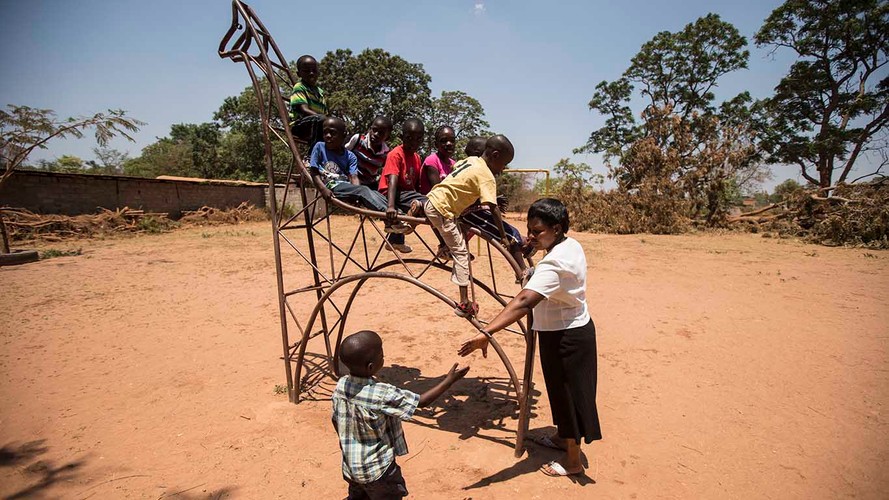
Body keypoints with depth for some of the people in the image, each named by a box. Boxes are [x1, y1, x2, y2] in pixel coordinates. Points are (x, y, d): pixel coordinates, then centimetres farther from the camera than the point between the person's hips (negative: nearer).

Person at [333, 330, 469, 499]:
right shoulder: (381, 394, -31)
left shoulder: (340, 385, -11)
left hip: (350, 467, 6)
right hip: (377, 470, -6)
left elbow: (336, 421, 3)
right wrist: (450, 380, -13)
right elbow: (422, 401, -22)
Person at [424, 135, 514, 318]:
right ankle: (464, 304, -3)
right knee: (461, 252, -4)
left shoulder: (471, 159, 11)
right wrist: (503, 237, -10)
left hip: (432, 199, 9)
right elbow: (493, 209, -17)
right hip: (441, 209, -8)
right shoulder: (487, 177, -12)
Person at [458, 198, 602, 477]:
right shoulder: (572, 245, -1)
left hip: (565, 337, -10)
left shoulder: (554, 263, -32)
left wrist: (486, 333, -53)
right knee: (561, 389, 25)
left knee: (568, 394, 7)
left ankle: (573, 461, 28)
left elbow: (523, 302, -46)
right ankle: (563, 437, 47)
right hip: (575, 328, 10)